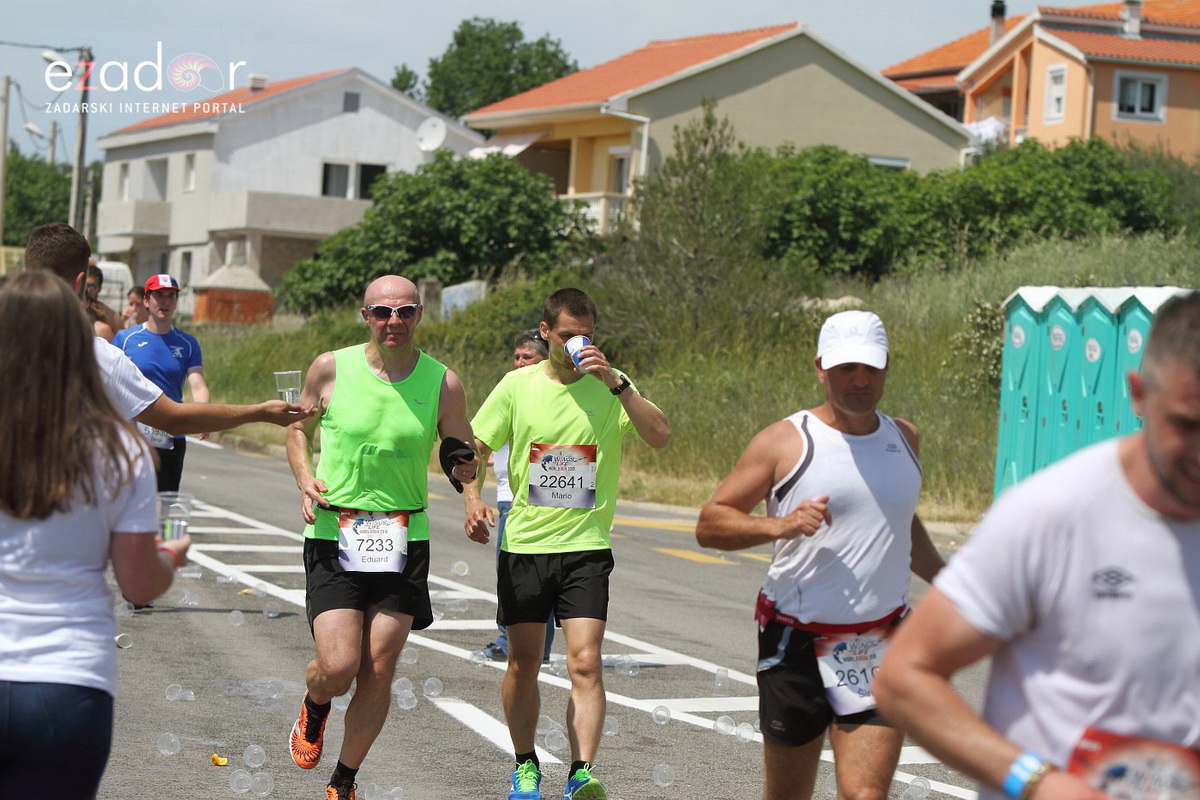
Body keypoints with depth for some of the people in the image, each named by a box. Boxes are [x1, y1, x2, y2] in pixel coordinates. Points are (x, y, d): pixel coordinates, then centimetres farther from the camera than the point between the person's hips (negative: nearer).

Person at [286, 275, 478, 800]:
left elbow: (463, 463, 8)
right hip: (334, 536, -1)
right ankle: (313, 710, 26)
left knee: (378, 672, 1)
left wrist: (466, 469, -16)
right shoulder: (331, 368, -2)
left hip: (404, 539, 1)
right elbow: (299, 428, 13)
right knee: (338, 666, -12)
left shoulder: (443, 383, 0)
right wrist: (305, 479, -5)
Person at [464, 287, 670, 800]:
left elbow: (661, 437, -13)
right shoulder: (518, 385, 3)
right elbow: (474, 447, 9)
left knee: (585, 663, -13)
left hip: (586, 546, -1)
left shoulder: (611, 385, 0)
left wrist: (616, 383, -22)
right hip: (524, 542, 2)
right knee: (523, 666, 9)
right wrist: (472, 498, -9)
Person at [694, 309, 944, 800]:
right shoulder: (785, 441, -4)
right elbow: (709, 524, -5)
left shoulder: (903, 437, 12)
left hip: (881, 648, 2)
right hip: (797, 644, -2)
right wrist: (780, 525, -21)